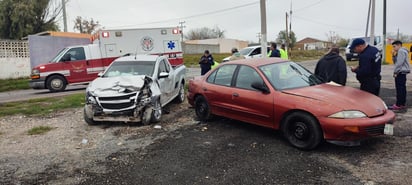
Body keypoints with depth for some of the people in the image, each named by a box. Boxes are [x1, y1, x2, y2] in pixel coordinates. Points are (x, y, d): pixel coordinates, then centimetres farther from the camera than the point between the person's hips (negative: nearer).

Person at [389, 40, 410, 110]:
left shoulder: (401, 51, -11)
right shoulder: (402, 51, 21)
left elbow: (399, 63, -19)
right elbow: (395, 62, 19)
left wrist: (395, 72, -14)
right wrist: (393, 55, 7)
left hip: (400, 72, -11)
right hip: (402, 73, 11)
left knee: (399, 89, -10)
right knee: (402, 89, 12)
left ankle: (398, 105, -9)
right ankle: (403, 104, 17)